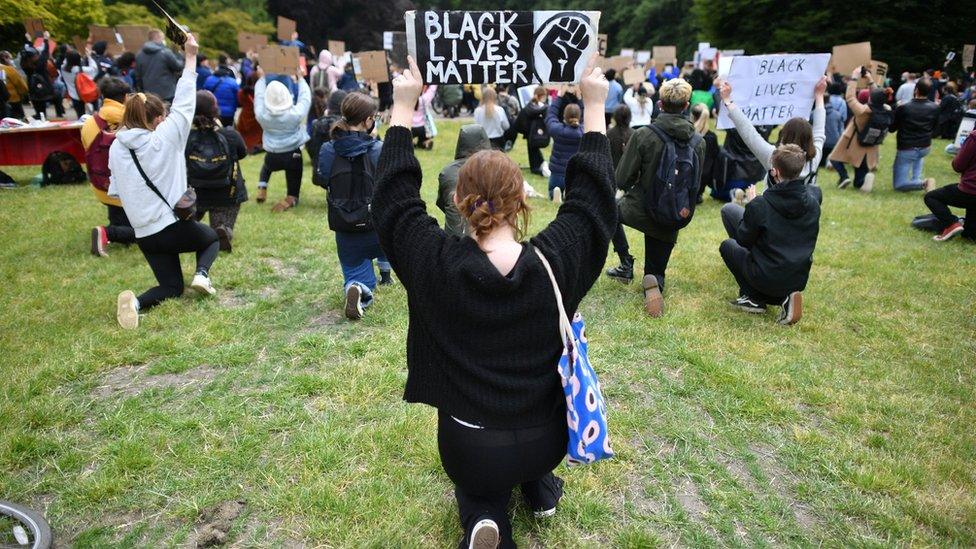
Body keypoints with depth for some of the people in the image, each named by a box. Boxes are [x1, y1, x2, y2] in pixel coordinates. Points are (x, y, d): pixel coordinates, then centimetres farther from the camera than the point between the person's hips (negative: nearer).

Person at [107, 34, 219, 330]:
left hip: (145, 235, 5)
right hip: (175, 226, -5)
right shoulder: (164, 138, -13)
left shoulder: (116, 147, 2)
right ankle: (201, 274, 1)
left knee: (171, 287, 19)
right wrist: (190, 57, 1)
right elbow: (184, 104, -5)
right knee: (212, 239, 30)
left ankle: (136, 302, -13)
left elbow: (115, 192, 8)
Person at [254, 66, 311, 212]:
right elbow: (305, 97, -2)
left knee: (267, 166, 36)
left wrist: (261, 78, 22)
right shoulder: (295, 114, -18)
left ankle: (262, 189, 25)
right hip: (293, 156, -3)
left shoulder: (262, 115, -13)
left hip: (272, 156, 3)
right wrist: (300, 78, 13)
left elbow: (259, 96, 6)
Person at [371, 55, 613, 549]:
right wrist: (594, 106, 6)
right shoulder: (555, 260, -18)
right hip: (547, 440, 2)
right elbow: (593, 197, -2)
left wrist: (402, 109, 3)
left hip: (468, 448, -2)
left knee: (477, 485, 33)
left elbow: (394, 197, -4)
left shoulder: (437, 265, -20)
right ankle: (538, 487, 29)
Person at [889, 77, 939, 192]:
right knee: (919, 156, 45)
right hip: (926, 148, 5)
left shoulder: (902, 108, -19)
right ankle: (917, 178, 28)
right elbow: (933, 128, 9)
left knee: (898, 185, 3)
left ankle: (923, 183, -22)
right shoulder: (935, 108, -6)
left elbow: (891, 128, -5)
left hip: (906, 149, -5)